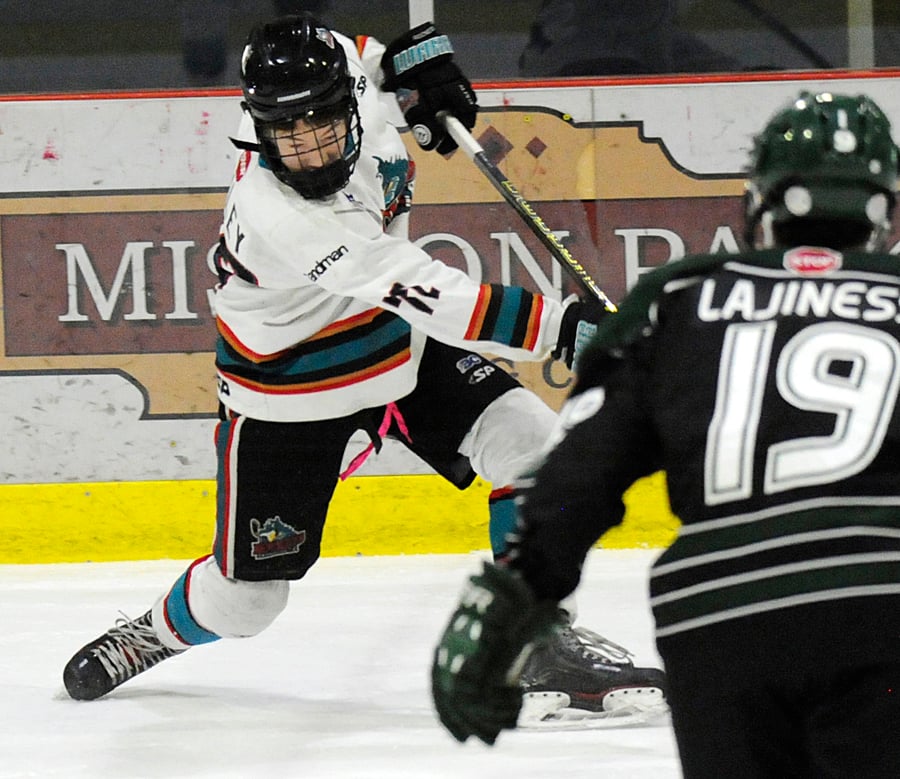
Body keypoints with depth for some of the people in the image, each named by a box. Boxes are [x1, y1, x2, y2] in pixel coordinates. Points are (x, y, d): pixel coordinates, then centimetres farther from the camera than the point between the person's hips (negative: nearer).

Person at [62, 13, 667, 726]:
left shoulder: (353, 88, -18)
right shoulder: (276, 214, -39)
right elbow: (421, 292, -43)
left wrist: (415, 62, -3)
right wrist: (557, 327, -46)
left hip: (398, 344, 6)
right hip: (289, 387, -6)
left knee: (530, 441, -14)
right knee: (247, 597, 2)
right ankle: (152, 635, 36)